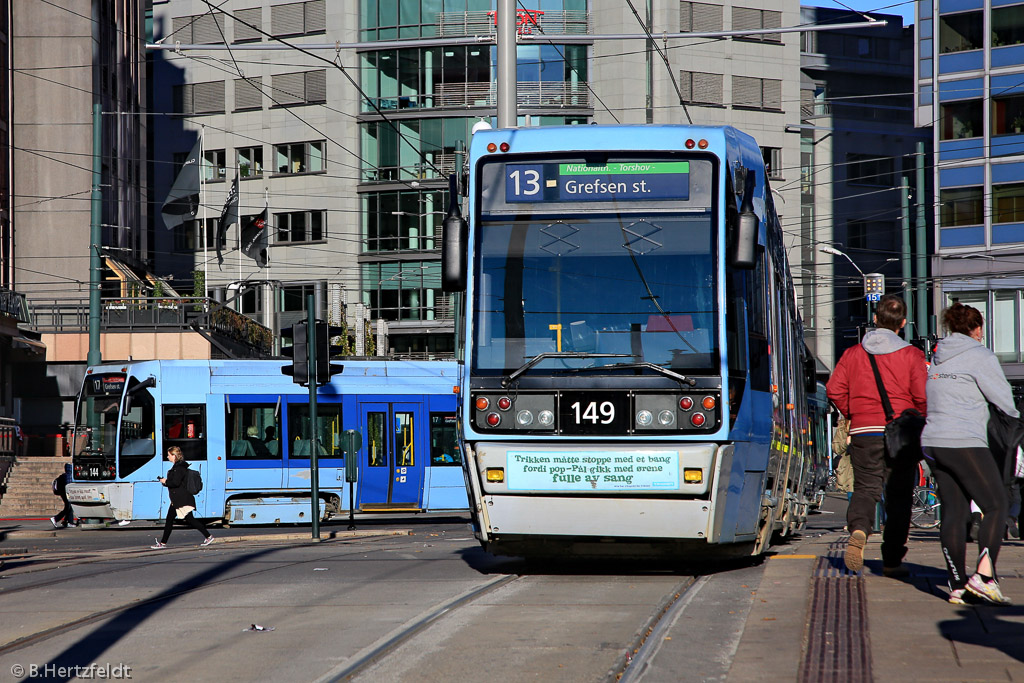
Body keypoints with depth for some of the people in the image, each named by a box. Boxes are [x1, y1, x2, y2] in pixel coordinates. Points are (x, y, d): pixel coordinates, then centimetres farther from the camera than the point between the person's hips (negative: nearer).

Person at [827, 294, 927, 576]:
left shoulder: (853, 354, 4)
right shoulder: (911, 355, -3)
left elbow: (834, 389, -1)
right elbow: (922, 395, -11)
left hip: (863, 433, 1)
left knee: (865, 488, 6)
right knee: (899, 496, 8)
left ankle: (858, 529, -26)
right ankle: (892, 560, 9)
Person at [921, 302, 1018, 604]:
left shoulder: (938, 358, 16)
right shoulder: (980, 356, -5)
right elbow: (1003, 398, -6)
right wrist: (1014, 417, 16)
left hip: (933, 441, 7)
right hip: (965, 443, -7)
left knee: (954, 512, 8)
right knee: (996, 505, -2)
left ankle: (957, 585, 5)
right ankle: (984, 574, -15)